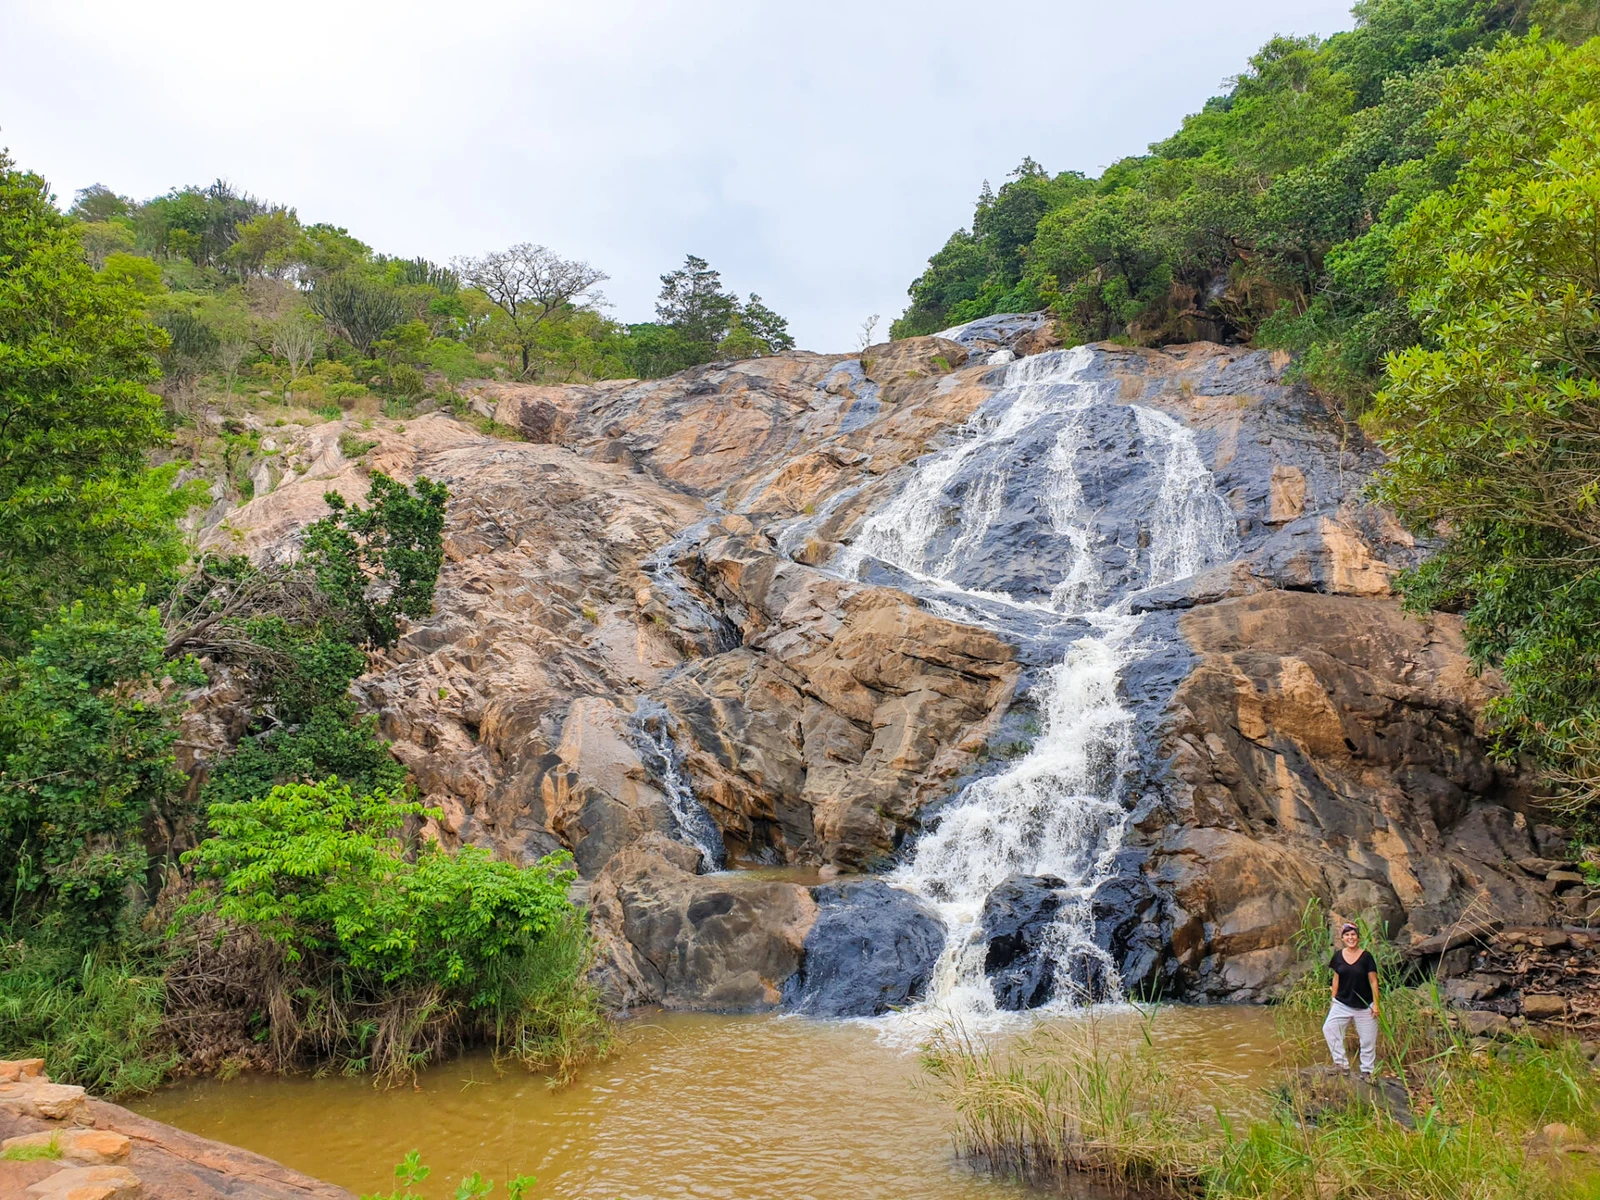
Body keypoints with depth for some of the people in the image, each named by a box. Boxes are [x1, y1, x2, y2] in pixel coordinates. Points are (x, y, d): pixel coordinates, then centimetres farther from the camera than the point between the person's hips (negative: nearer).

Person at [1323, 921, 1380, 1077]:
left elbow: (1373, 981, -5)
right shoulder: (1338, 956, 0)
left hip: (1364, 1005, -2)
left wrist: (1376, 1004, -7)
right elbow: (1336, 979, 8)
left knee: (1367, 1040, 5)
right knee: (1329, 1028, -12)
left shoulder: (1366, 956, -8)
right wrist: (1333, 1000, 8)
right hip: (1342, 1003, 2)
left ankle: (1367, 1071, 22)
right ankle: (1341, 1063, -2)